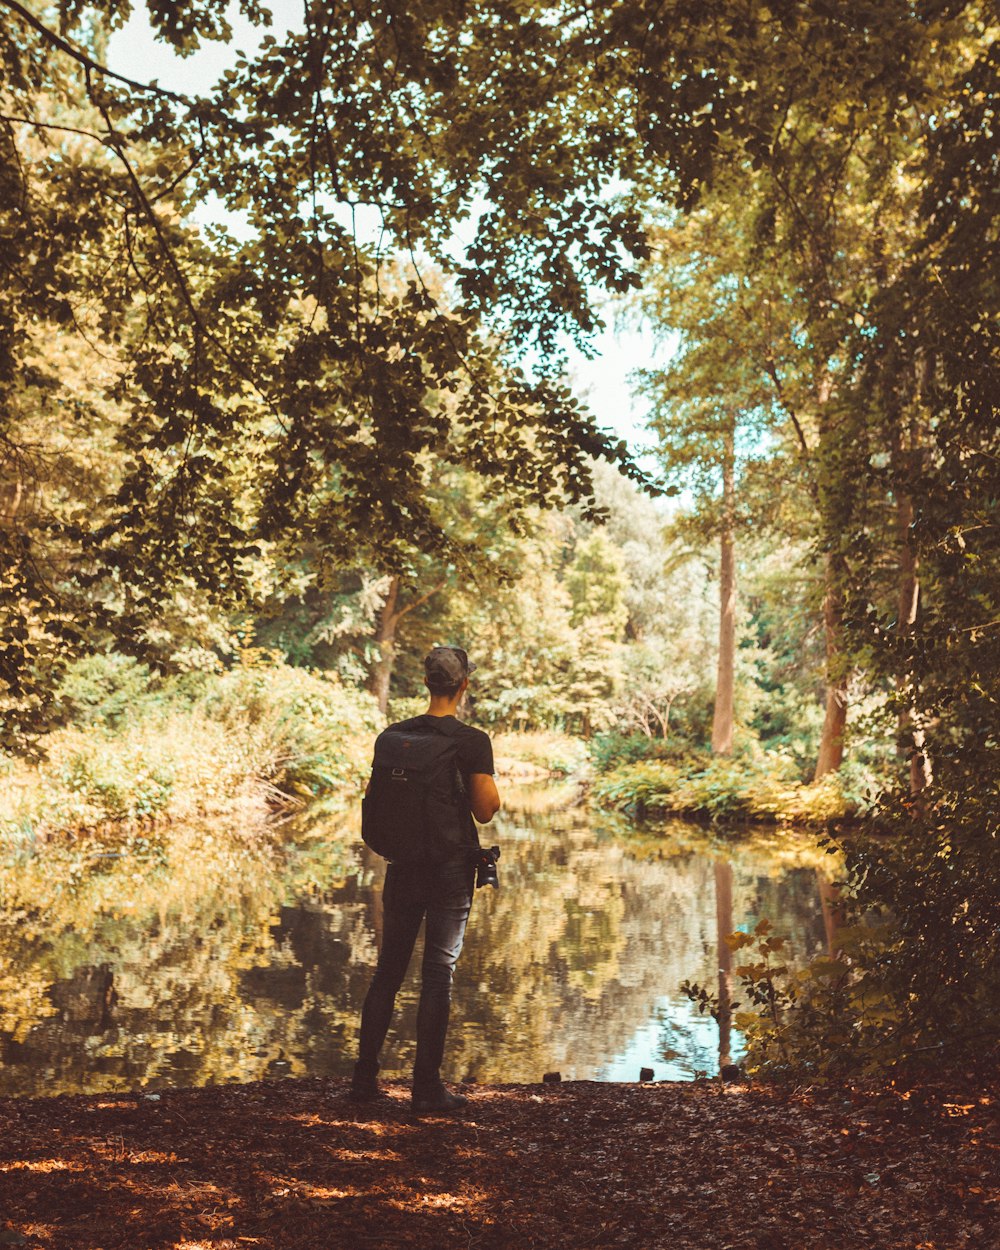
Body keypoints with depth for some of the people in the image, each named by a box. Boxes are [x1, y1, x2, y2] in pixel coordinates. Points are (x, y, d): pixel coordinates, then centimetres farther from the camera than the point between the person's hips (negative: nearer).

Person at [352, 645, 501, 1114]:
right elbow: (486, 810, -11)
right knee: (438, 974, 3)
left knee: (388, 969, 14)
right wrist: (489, 780, 6)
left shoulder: (394, 736, 1)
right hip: (451, 866, -4)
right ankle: (426, 1085, 8)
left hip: (402, 863, 4)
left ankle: (365, 1076, 20)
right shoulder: (473, 741, -12)